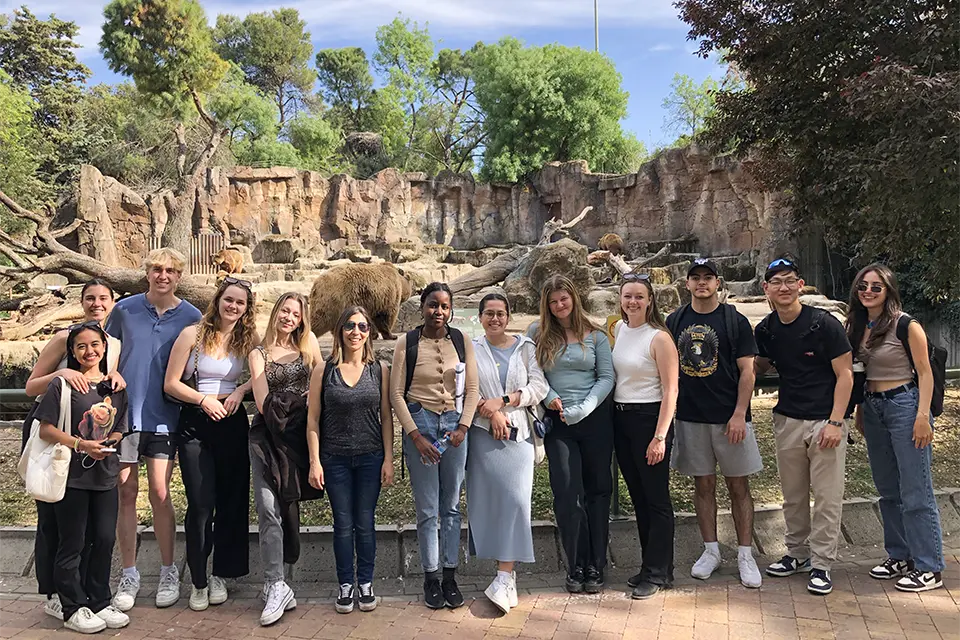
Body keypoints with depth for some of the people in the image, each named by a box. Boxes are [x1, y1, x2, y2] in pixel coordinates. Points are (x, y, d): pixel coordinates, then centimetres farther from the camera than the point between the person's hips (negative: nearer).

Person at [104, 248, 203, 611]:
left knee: (159, 493, 0)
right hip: (124, 413, 1)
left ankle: (168, 573, 15)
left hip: (165, 416, -1)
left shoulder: (191, 318, 1)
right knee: (126, 492, 5)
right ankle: (129, 575, 17)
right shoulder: (125, 310, 3)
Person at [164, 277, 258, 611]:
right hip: (195, 424, -2)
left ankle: (220, 575, 24)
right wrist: (205, 399, -14)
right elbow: (171, 384, -3)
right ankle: (198, 581, 12)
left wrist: (242, 390, -10)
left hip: (233, 424, 2)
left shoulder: (250, 339, 3)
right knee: (200, 504, -4)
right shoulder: (193, 334, -3)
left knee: (231, 501, 8)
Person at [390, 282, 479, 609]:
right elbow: (396, 393, -2)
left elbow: (472, 389, 6)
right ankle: (431, 577, 14)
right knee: (427, 509, 2)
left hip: (454, 425, 2)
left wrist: (463, 427, -6)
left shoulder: (461, 341, 5)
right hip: (420, 423, -2)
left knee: (451, 506, 8)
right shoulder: (407, 342, -1)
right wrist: (415, 435, -8)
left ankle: (450, 575, 18)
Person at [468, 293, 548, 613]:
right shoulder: (471, 349, 8)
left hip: (518, 432, 0)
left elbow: (539, 386, -1)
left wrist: (501, 401, -10)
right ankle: (507, 571, 9)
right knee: (487, 498, -2)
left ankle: (504, 576, -10)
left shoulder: (526, 347, 10)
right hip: (484, 433, 0)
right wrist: (492, 414, -13)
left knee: (515, 499, -10)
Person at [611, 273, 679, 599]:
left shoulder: (659, 338, -11)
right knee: (638, 497, 15)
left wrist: (660, 436, -18)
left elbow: (670, 392, -13)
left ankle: (656, 573, 13)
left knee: (656, 498, 1)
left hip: (649, 419, -7)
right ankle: (654, 566, 28)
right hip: (620, 418, 7)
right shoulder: (617, 330, 7)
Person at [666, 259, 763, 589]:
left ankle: (745, 555, 13)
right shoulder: (675, 321, 7)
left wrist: (739, 414, -13)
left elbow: (747, 371, -4)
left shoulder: (735, 321, -2)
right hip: (690, 417, 3)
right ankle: (711, 551, 22)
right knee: (703, 485, 10)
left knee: (738, 486, 4)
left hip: (729, 417, -3)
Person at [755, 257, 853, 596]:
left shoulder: (824, 324, -11)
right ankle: (798, 554, 29)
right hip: (787, 421, 5)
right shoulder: (765, 330, 3)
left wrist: (835, 422, -15)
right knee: (793, 495, 14)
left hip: (824, 421, -5)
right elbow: (759, 368, 19)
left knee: (827, 497, 1)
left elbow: (845, 374, -9)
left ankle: (821, 564, 12)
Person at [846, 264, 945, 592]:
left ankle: (929, 568, 6)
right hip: (873, 408, 7)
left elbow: (925, 373, -9)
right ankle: (900, 556, 27)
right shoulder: (858, 326, 9)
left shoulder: (906, 325, -10)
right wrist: (860, 412, 15)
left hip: (904, 405, -7)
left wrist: (922, 416, -16)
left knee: (916, 492, -3)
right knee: (888, 491, 15)